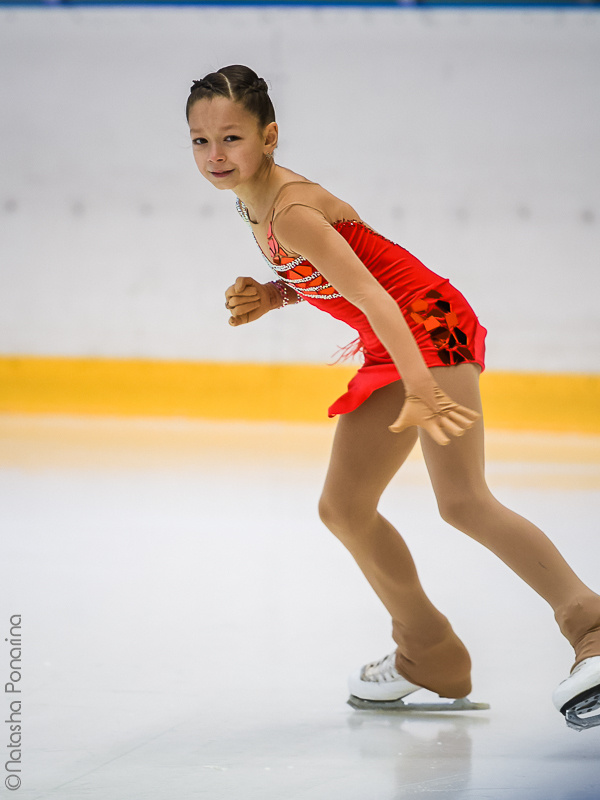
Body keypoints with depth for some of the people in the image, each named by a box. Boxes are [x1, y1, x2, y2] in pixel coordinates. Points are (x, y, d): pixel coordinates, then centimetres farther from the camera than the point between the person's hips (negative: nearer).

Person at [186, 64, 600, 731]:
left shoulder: (292, 211, -22)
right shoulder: (253, 201, 6)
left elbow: (371, 295, -33)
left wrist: (420, 392, -44)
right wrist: (274, 296, 0)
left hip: (430, 329, -10)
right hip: (389, 351, 10)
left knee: (462, 500, -25)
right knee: (343, 509, 13)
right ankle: (429, 656, 26)